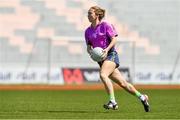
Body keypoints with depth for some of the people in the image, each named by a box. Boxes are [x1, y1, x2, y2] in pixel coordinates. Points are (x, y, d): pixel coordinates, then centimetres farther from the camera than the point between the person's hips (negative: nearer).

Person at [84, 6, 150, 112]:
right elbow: (88, 46, 15)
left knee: (103, 75, -30)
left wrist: (107, 49, -23)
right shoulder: (88, 31, 13)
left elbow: (114, 39, -9)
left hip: (111, 55, -6)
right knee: (122, 83, 7)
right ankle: (141, 97, 22)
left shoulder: (105, 25, -4)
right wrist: (90, 52, -7)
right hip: (101, 59, 6)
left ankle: (113, 102, -30)